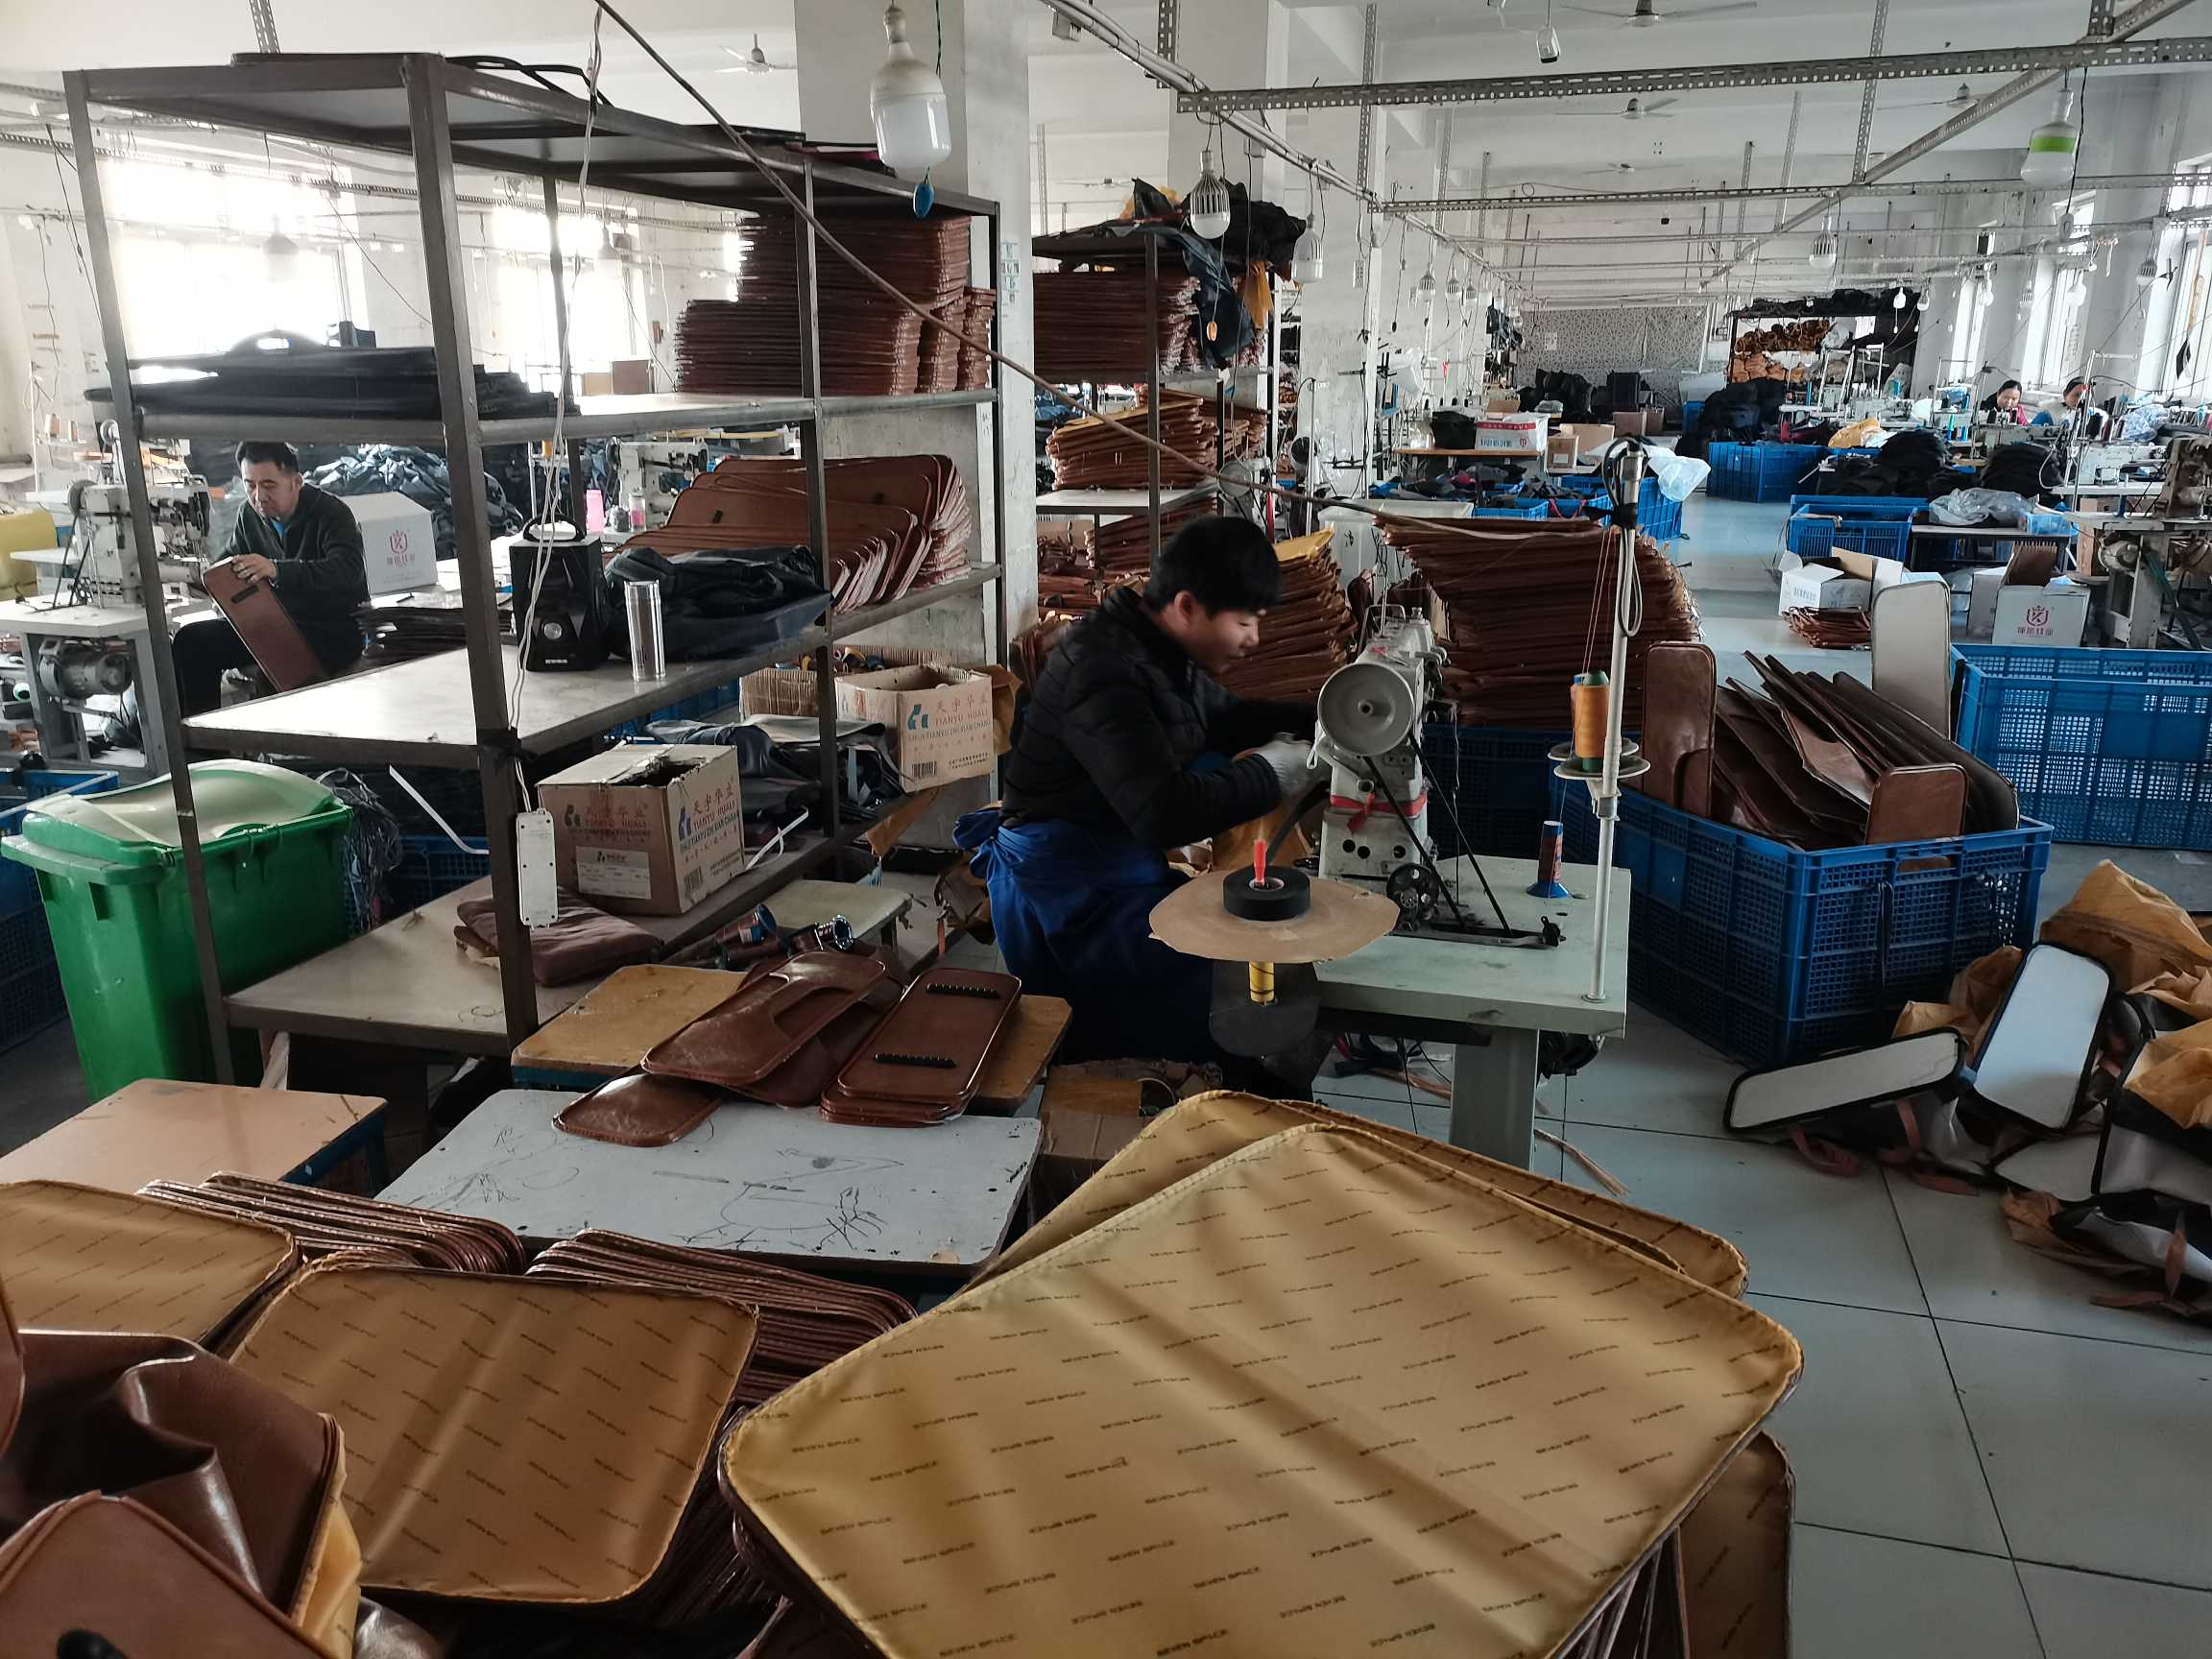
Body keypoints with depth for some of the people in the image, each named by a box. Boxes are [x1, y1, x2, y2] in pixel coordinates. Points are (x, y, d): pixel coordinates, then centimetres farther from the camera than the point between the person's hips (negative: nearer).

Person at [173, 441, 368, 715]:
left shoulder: (332, 512, -15)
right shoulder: (251, 515, 7)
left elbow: (349, 570, -33)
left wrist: (277, 570, -46)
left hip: (335, 629, -7)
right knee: (191, 641, -4)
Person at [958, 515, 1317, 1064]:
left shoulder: (1158, 647, 4)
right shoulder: (1104, 671, -26)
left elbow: (1223, 718, 21)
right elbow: (1161, 811, -34)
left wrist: (1319, 719, 5)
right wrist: (1269, 776, -20)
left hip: (1119, 851, 11)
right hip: (1067, 881, -10)